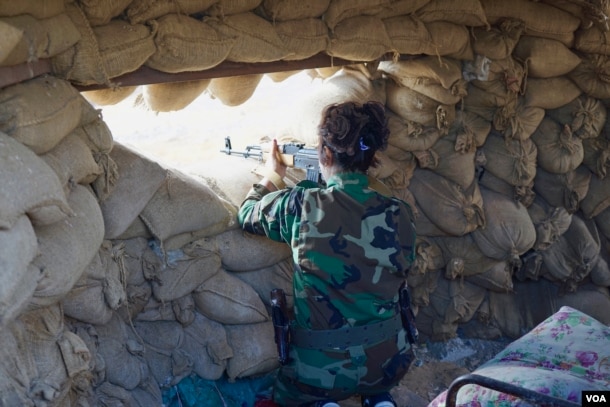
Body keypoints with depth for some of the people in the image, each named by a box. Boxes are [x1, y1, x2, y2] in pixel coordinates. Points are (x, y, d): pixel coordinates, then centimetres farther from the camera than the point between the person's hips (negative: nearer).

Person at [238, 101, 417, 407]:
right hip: (386, 362, 3)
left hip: (320, 367, -3)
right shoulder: (399, 214, -10)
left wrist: (272, 177, 26)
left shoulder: (300, 206, -16)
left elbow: (247, 215, 6)